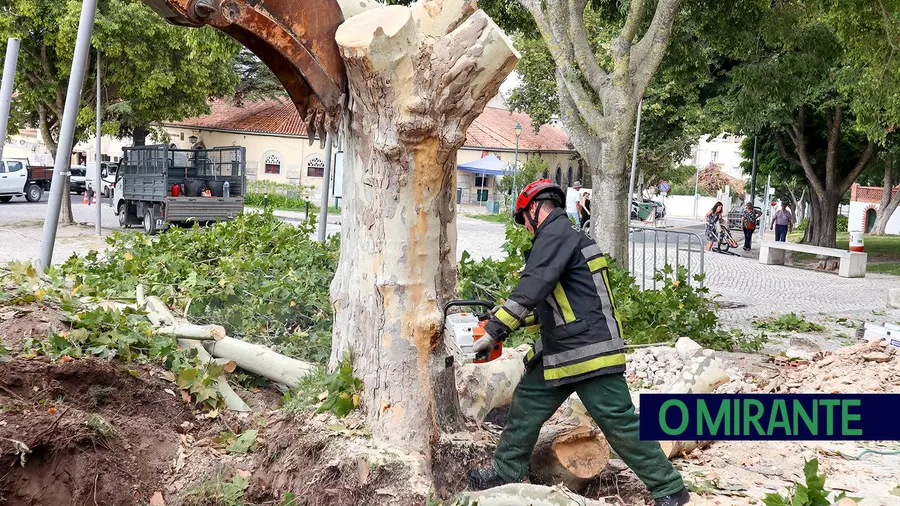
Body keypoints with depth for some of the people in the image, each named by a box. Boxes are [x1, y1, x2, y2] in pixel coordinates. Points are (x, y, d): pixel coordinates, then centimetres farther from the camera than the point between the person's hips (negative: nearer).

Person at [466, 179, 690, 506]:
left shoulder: (556, 234, -14)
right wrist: (516, 318, 29)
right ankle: (507, 472, 27)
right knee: (527, 402, 16)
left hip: (590, 351, -11)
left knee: (619, 422, -6)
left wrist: (494, 331, -25)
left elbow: (532, 287, -26)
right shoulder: (560, 238, 19)